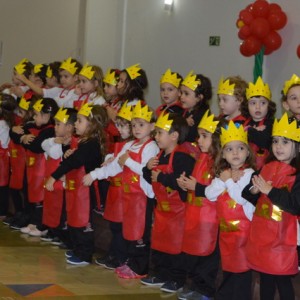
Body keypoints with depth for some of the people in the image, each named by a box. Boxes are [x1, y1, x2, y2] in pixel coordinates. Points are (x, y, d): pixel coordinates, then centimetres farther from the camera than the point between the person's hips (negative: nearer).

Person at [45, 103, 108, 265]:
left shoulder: (91, 144, -21)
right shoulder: (84, 142, 11)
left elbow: (74, 162, -27)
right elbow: (72, 160, 20)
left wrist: (53, 177, -27)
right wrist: (68, 156, -3)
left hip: (85, 189, -10)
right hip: (75, 187, 10)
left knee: (83, 222, -1)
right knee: (73, 221, 18)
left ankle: (85, 255, 8)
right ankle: (78, 250, 31)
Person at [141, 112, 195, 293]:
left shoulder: (182, 158, -20)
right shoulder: (160, 156, 10)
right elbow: (151, 178, 18)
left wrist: (161, 177, -23)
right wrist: (148, 169, -3)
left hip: (177, 209, -9)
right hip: (161, 207, 10)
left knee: (177, 245, -1)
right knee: (158, 243, 16)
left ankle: (177, 279, 9)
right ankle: (160, 274, 29)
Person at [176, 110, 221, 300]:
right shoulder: (203, 157, 10)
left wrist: (196, 187, -20)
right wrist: (186, 183, 4)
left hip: (209, 218, -9)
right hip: (194, 215, 9)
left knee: (208, 255, 2)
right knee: (192, 251, 17)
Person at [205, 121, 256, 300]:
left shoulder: (249, 173, -13)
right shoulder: (222, 172, 9)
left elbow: (242, 197, -24)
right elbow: (210, 195, 0)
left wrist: (229, 181, -16)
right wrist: (222, 180, -12)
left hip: (243, 226, -7)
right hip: (225, 226, 7)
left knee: (242, 264, 1)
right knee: (227, 263, 18)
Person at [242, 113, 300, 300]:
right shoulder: (267, 168, 7)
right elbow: (249, 196, 10)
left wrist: (269, 191, -21)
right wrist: (254, 190, -13)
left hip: (283, 237, -6)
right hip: (261, 234, 6)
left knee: (283, 280, 3)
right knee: (265, 278, 16)